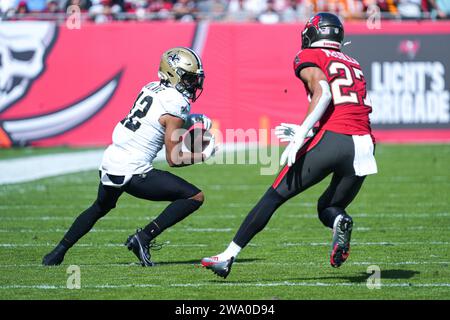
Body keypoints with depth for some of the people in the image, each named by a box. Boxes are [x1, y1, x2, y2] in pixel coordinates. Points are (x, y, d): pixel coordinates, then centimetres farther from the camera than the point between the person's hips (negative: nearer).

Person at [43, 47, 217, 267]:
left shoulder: (151, 88, 9)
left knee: (100, 208, 36)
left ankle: (58, 253, 41)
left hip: (110, 162, 9)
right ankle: (143, 238, -5)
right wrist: (204, 155, 1)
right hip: (133, 173, -8)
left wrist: (192, 121, 19)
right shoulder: (176, 104, -13)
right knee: (195, 197, -4)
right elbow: (174, 159, -12)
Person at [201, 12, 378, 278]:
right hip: (364, 146, 5)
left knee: (275, 197, 5)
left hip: (331, 140, -5)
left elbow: (322, 93, -10)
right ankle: (340, 221, -14)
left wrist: (301, 137, -13)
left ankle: (228, 257, 5)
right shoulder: (354, 65, 28)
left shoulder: (310, 57, 9)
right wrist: (306, 133, 32)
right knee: (328, 207, 23)